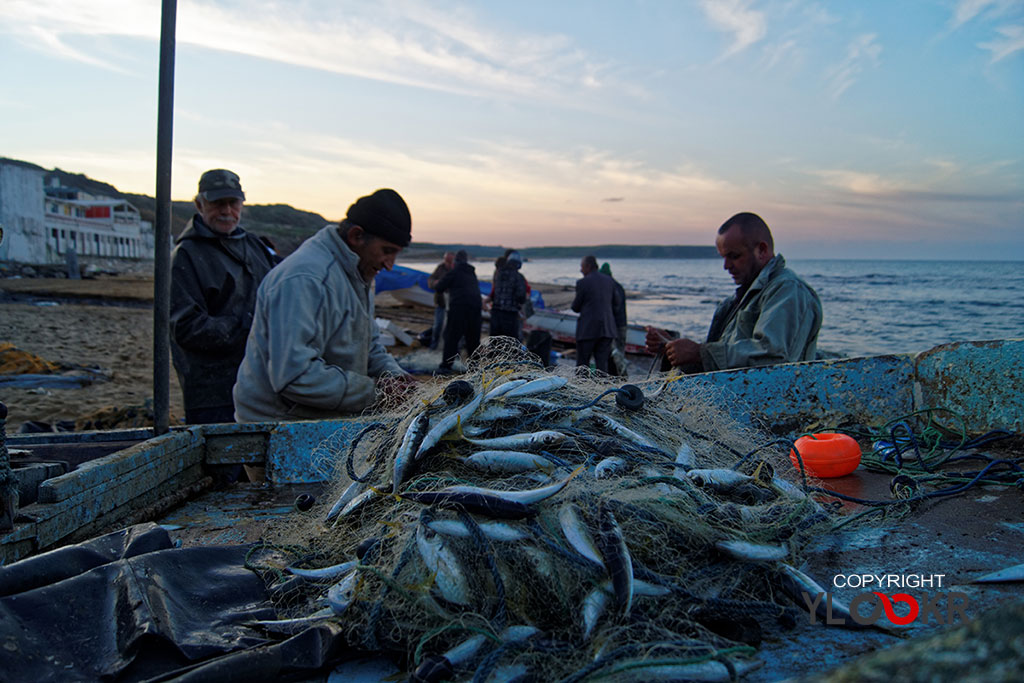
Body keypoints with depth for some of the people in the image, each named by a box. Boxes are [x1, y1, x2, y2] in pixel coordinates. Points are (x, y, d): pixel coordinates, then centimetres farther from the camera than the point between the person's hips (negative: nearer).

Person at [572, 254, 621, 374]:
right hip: (606, 328, 5)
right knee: (602, 363, 6)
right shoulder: (608, 280, 8)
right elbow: (616, 302, 16)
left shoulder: (583, 282, -9)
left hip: (588, 329, -5)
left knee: (582, 364, 4)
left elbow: (575, 307, -3)